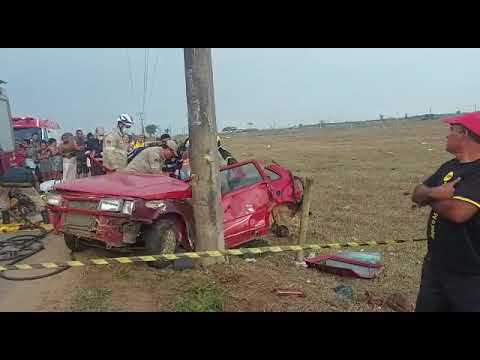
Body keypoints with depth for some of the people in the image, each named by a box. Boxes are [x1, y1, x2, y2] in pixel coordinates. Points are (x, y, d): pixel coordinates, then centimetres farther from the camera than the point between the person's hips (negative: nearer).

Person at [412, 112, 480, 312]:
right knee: (425, 307, 19)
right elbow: (416, 194, 4)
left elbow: (457, 211, -32)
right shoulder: (449, 167, 8)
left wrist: (429, 196, -11)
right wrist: (435, 193, -19)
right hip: (435, 264, 8)